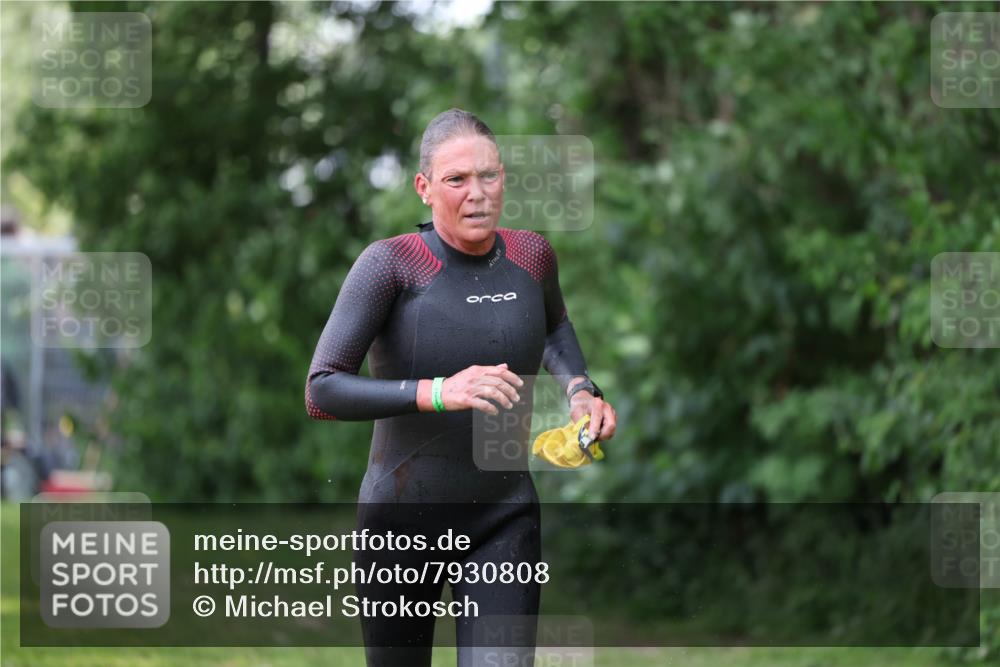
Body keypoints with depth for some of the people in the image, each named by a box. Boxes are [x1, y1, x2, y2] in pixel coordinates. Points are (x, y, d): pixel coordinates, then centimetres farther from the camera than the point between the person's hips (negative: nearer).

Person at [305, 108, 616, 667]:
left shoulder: (531, 255, -1)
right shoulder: (391, 263, -15)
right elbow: (321, 394, -22)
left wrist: (579, 389, 5)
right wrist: (437, 392, -33)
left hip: (505, 521, 2)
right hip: (403, 522, -2)